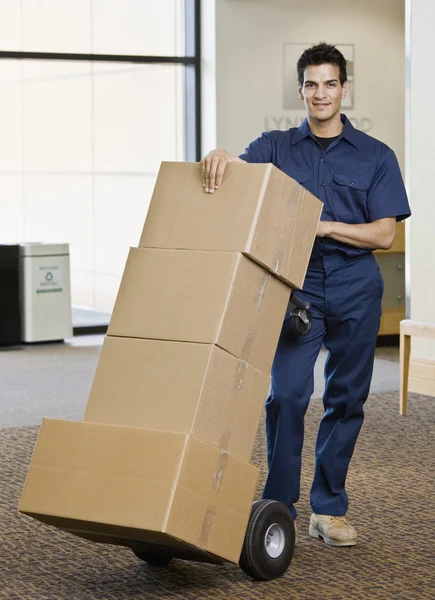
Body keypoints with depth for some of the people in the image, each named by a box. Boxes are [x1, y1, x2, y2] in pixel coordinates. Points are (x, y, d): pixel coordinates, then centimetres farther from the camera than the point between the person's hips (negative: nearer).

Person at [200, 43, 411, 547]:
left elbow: (384, 234, -1)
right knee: (286, 394, -12)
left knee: (346, 399, 6)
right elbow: (233, 171, -6)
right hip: (297, 284, 0)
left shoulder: (375, 156, 5)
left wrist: (326, 226, -14)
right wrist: (218, 157, -30)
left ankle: (329, 509, 16)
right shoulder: (277, 148, 8)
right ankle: (279, 506, -4)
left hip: (355, 288, 1)